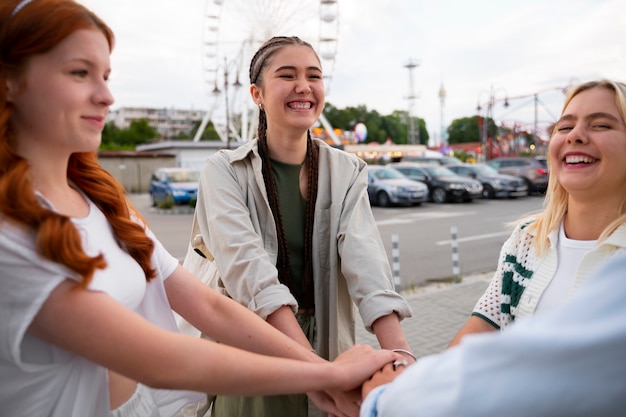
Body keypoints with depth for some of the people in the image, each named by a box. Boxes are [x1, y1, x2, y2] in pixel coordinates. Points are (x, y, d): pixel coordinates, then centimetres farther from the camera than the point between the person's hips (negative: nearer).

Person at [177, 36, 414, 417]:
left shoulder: (347, 172, -1)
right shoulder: (225, 170, -9)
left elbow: (364, 256, -16)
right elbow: (245, 262, -23)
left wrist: (398, 351, -32)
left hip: (325, 349, 2)